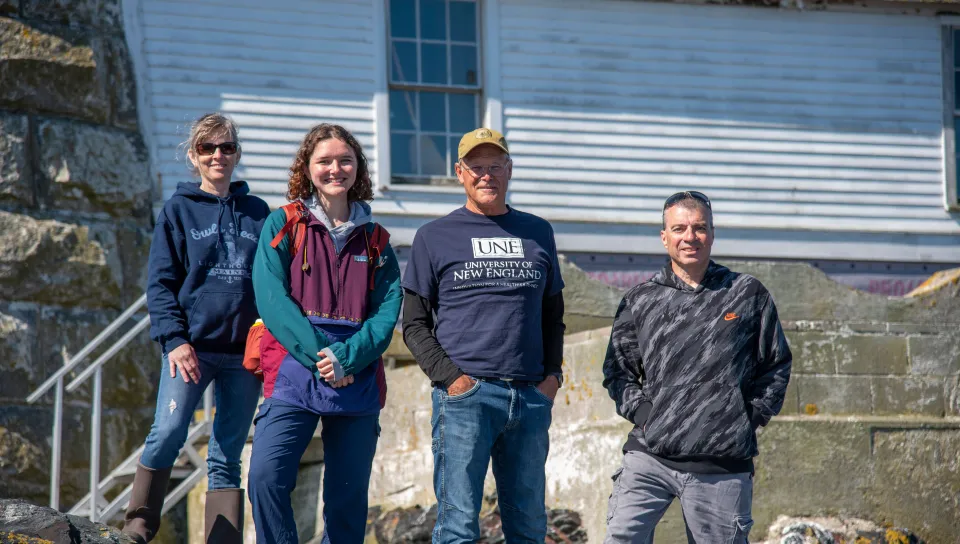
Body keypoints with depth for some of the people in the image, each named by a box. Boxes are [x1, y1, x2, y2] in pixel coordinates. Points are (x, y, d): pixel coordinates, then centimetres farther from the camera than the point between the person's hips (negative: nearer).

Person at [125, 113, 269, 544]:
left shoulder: (258, 213, 15)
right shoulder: (178, 209, 7)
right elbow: (160, 282, 2)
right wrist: (174, 339, -11)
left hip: (244, 350, 3)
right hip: (192, 345, -3)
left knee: (227, 455, 3)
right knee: (167, 433, -19)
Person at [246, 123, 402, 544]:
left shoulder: (374, 240, 14)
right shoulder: (283, 225, 7)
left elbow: (387, 312, 3)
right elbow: (271, 299, -5)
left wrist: (346, 358, -15)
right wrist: (318, 355, -16)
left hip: (358, 382, 2)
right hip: (294, 376, -2)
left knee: (348, 496, 3)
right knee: (266, 477, -20)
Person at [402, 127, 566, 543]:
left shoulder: (537, 233, 17)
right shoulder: (435, 236, 7)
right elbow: (414, 324, 5)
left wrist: (553, 373, 7)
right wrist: (449, 378, -9)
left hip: (531, 398, 4)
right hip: (465, 396, -4)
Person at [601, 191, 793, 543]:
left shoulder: (748, 295, 9)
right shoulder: (640, 301, 11)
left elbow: (777, 365, 15)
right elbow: (617, 368, 19)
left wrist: (753, 416, 5)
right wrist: (639, 410, 3)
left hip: (722, 467, 0)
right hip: (648, 458, 1)